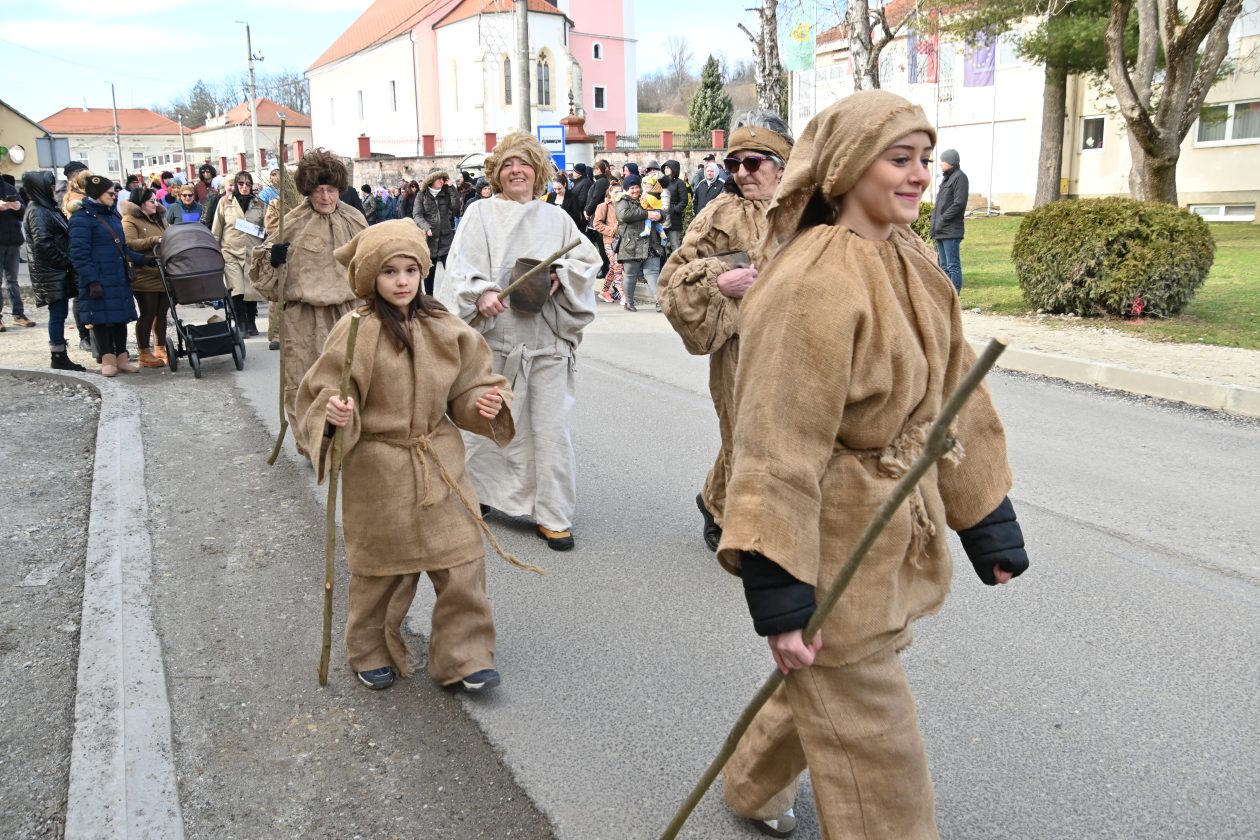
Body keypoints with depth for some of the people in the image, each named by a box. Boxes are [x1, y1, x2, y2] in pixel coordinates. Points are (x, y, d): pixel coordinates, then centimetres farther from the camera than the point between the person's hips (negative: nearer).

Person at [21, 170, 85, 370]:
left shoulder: (46, 208, 15)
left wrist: (66, 262, 8)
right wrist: (64, 261, -14)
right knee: (58, 313, -5)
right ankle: (58, 357, 1)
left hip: (58, 271, 9)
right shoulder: (37, 211, -12)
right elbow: (42, 243, -21)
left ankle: (60, 356, 14)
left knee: (59, 313, 10)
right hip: (51, 271, -9)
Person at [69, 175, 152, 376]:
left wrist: (143, 260, 10)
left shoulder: (112, 215, 15)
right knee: (102, 318, -1)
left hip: (119, 278, 7)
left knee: (121, 317, 9)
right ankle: (107, 359, 7)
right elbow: (79, 254, -14)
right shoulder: (82, 218, -9)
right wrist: (91, 281, -21)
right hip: (99, 281, -7)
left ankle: (122, 357, 17)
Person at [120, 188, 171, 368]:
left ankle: (160, 349, 19)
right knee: (148, 314, -3)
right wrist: (154, 240, -24)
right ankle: (144, 354, 4)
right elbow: (130, 244, -18)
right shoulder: (130, 221, -4)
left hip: (163, 275, 7)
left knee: (161, 313, 9)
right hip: (144, 276, -7)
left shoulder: (159, 219, 20)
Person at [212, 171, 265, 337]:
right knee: (237, 290, -13)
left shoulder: (259, 204, 10)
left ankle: (251, 323, 20)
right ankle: (241, 324, -3)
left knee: (252, 290, 4)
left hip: (253, 253, 2)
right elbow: (216, 230, 9)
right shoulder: (225, 203, 6)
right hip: (232, 252, -2)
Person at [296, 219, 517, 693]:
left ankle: (464, 657, 20)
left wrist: (486, 403, -12)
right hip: (377, 471, -3)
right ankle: (372, 654, 35)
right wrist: (333, 415, -30)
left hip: (440, 465, 4)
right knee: (381, 571, 13)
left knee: (461, 565, 4)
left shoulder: (443, 329, 0)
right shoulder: (356, 333, -13)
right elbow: (321, 396, -10)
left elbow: (466, 388, 8)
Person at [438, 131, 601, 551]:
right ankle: (474, 494, 31)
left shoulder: (556, 218, 12)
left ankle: (554, 515, 9)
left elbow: (588, 260, 13)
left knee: (551, 426, -1)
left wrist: (560, 276, -6)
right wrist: (480, 294, -22)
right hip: (494, 335, -1)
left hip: (547, 337, 1)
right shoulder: (480, 213, 5)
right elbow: (459, 268, -3)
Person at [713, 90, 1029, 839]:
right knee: (874, 752, 6)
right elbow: (779, 449, -25)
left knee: (831, 687, 27)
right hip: (831, 543, -9)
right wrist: (778, 593, -23)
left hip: (896, 536, 9)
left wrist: (990, 523, 12)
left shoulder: (913, 266, 4)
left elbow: (955, 400, 10)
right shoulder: (811, 285, -23)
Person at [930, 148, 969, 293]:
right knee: (944, 266, 12)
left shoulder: (960, 177, -7)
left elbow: (959, 203, -16)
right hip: (940, 231, 9)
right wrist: (934, 222, 11)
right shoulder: (945, 178, 20)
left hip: (951, 231, -9)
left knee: (953, 266, -8)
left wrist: (942, 220, -14)